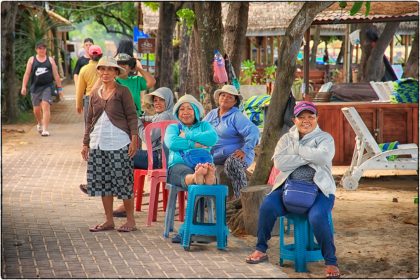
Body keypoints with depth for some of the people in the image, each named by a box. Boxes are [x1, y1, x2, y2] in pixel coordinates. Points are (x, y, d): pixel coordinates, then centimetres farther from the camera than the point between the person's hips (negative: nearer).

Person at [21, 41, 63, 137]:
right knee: (36, 109, 9)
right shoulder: (32, 60, 7)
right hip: (35, 87, 2)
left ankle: (45, 129, -17)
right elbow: (27, 74, 6)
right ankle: (40, 123, 40)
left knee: (46, 106, -16)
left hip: (47, 86, -2)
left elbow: (56, 75, 8)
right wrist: (24, 86, -2)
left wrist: (59, 88, 6)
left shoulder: (50, 60, 7)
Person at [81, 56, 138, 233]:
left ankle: (130, 220, 6)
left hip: (119, 144, -6)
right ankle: (109, 220, 16)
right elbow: (90, 120, 18)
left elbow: (132, 117, -5)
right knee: (102, 183, 7)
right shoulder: (95, 94, 13)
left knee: (123, 181, -3)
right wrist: (86, 143, 16)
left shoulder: (122, 92, -2)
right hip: (98, 144, 6)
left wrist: (134, 139, -15)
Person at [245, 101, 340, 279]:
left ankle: (331, 262, -18)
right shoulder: (286, 138, 13)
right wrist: (308, 157, -10)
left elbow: (322, 157, -17)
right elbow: (279, 162, -6)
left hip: (318, 189, -3)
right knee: (267, 206, -25)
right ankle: (260, 250, -7)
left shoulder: (325, 138, 7)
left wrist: (297, 148, -7)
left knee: (317, 217, -33)